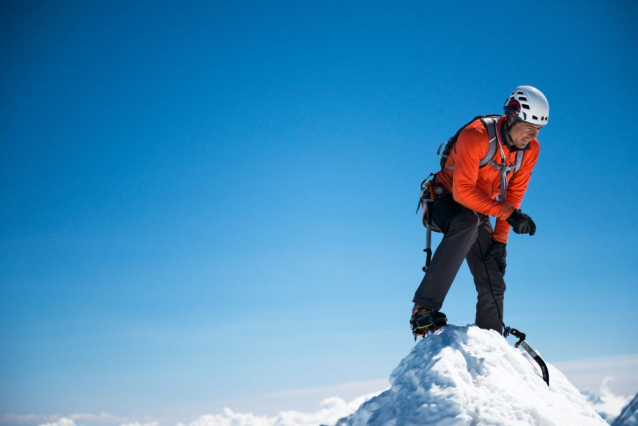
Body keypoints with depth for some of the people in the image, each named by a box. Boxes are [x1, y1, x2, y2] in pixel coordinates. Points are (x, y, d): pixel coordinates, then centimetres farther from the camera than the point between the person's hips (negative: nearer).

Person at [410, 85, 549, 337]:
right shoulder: (476, 136, -27)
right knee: (467, 225, -41)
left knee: (493, 286, -1)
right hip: (447, 203, -6)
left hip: (478, 213, 6)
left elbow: (514, 194, -2)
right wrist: (508, 213, -37)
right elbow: (462, 191, -32)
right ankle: (424, 307, -39)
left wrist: (499, 239, -8)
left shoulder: (530, 149, -7)